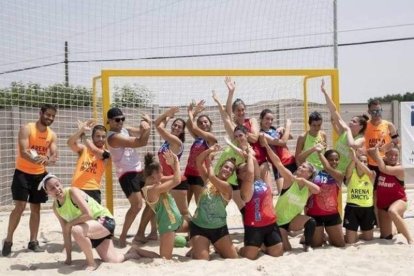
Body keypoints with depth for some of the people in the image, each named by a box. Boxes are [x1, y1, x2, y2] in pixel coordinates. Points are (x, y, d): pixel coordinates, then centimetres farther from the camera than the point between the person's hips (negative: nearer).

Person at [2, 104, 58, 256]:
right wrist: (36, 160, -42)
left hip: (40, 174, 5)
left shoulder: (52, 135, 2)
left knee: (36, 209, 8)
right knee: (20, 207, -10)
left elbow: (55, 156, -6)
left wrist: (48, 161, -30)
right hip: (23, 173, -5)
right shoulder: (26, 129, -13)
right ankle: (8, 240, 4)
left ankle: (33, 241, 17)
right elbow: (23, 152, -23)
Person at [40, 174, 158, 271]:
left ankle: (91, 263, -13)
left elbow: (88, 214, -32)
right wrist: (68, 257, 2)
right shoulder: (56, 207, 0)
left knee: (76, 230, -34)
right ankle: (133, 253, 29)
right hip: (92, 229, 8)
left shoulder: (72, 192, -21)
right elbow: (66, 232, 5)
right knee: (112, 261, 0)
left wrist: (69, 224, -21)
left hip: (104, 220, -7)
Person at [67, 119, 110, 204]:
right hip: (77, 189, 2)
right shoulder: (83, 149, 6)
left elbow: (94, 150, -20)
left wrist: (84, 135, -8)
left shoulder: (105, 153, -1)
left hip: (93, 191, -2)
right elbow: (70, 143, -13)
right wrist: (81, 130, -23)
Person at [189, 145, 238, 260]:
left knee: (234, 258, 4)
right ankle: (195, 250, 23)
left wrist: (209, 164, -10)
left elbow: (212, 177, -27)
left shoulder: (228, 187, -11)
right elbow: (198, 161, -6)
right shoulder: (207, 179, 2)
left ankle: (218, 248, 33)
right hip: (199, 226, 1)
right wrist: (210, 150, -13)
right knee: (202, 260, -10)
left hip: (219, 228, -1)